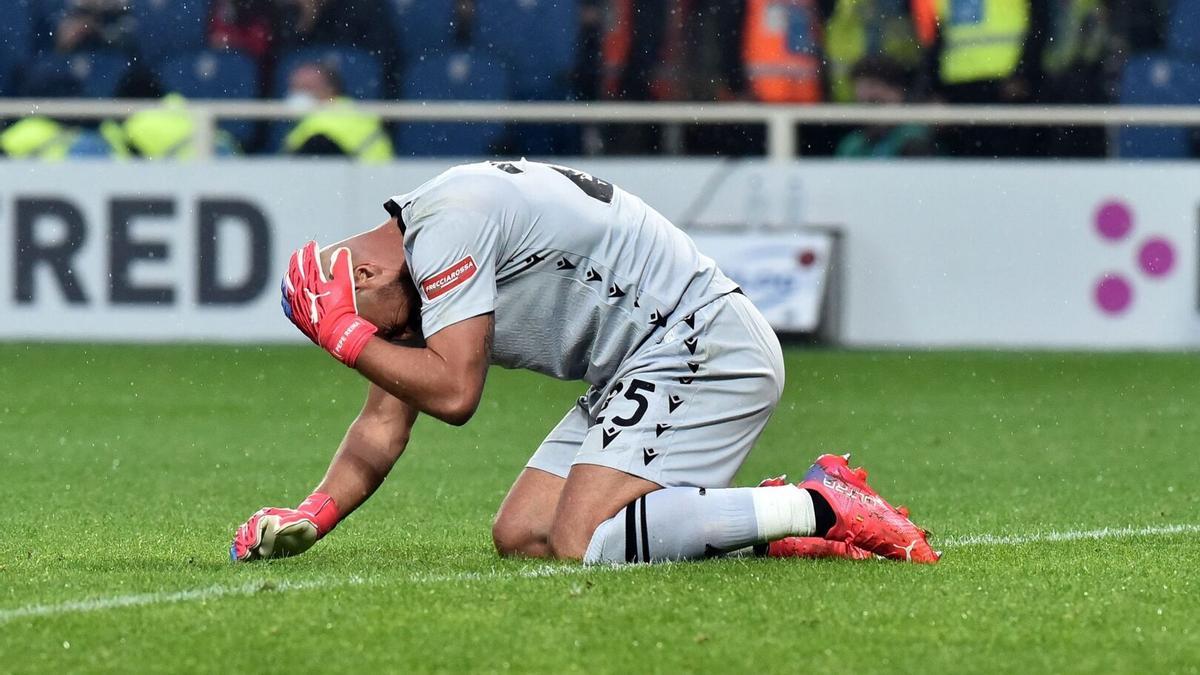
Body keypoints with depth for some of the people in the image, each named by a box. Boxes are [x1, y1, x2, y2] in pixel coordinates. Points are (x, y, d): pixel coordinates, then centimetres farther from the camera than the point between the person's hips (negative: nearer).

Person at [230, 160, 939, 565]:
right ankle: (784, 517, 4)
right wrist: (312, 517, 5)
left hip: (706, 347, -11)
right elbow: (384, 426, 18)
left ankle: (819, 509, -15)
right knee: (522, 536, 4)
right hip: (643, 371, 11)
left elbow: (453, 392, -19)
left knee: (582, 545, -21)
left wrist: (346, 337, -9)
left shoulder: (448, 220, -16)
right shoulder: (407, 282, 15)